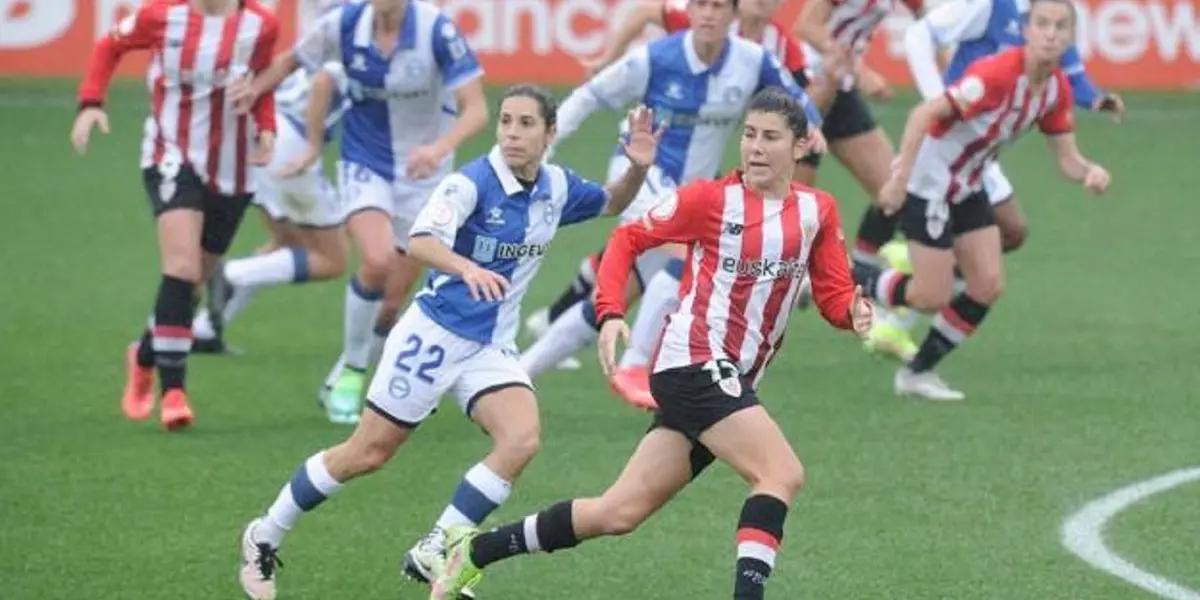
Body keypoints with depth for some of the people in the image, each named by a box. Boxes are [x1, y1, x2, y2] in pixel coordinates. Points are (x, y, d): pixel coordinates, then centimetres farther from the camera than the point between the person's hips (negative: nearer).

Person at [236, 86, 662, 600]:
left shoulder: (557, 188, 1)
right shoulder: (472, 183, -19)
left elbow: (612, 204, 21)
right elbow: (421, 241, -34)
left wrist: (637, 169, 0)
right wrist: (467, 268, -53)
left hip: (492, 347, 5)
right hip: (435, 334, -5)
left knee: (521, 439, -20)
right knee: (368, 452, 1)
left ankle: (433, 553, -10)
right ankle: (265, 536, 21)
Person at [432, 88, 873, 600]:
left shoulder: (817, 211, 8)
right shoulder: (711, 198, -4)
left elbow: (833, 294, 10)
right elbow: (628, 239, 3)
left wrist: (853, 311, -13)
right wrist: (611, 313, -11)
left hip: (732, 380, 6)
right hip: (695, 362, -6)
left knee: (619, 513, 7)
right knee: (783, 474, -23)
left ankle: (474, 552, 18)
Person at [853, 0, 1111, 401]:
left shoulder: (1057, 89, -3)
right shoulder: (998, 74, -29)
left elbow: (1066, 157, 1)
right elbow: (925, 114, -32)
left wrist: (1089, 173, -23)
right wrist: (900, 177, -36)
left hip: (968, 187, 8)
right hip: (929, 184, -8)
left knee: (988, 287, 1)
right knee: (932, 298, -8)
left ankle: (918, 372, 17)